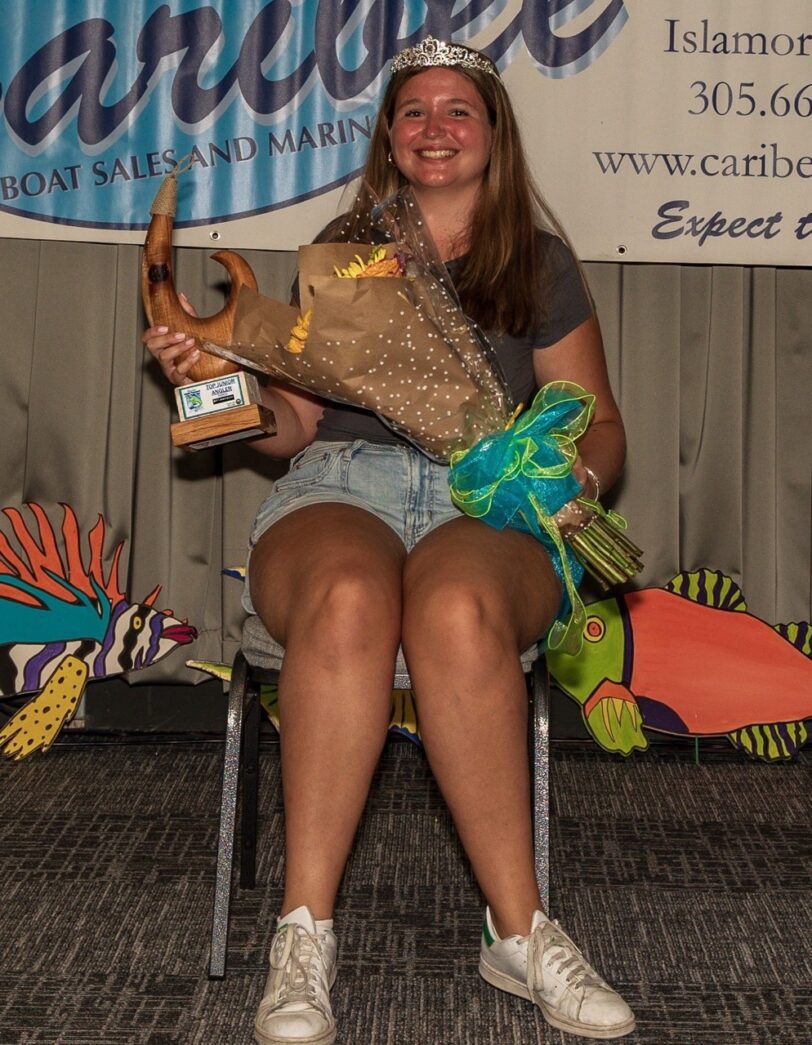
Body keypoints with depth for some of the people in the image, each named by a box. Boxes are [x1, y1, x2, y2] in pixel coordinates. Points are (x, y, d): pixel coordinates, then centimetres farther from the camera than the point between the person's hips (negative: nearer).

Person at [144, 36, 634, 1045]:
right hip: (340, 486, 1)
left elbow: (598, 422, 18)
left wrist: (577, 474, -5)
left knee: (458, 611, -38)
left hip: (491, 506, 0)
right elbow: (294, 424, 17)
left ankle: (516, 933, -28)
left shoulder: (540, 262, 20)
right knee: (348, 600, -38)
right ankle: (305, 938, -31)